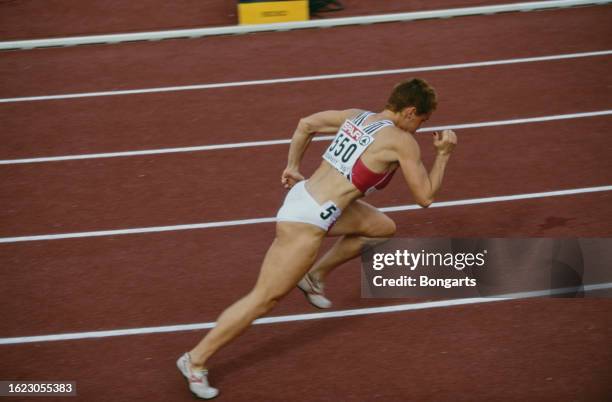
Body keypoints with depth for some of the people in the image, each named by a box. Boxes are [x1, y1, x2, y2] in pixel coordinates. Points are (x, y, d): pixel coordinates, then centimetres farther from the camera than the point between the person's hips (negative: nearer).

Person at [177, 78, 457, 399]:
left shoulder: (357, 116, 9)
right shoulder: (403, 141, -11)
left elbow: (306, 124, 17)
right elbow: (425, 197, -3)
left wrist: (292, 166, 25)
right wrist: (443, 154, 5)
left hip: (303, 192, 9)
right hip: (307, 221, -9)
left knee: (383, 227, 23)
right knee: (264, 299, -2)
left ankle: (315, 276, 28)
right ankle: (196, 360, 6)